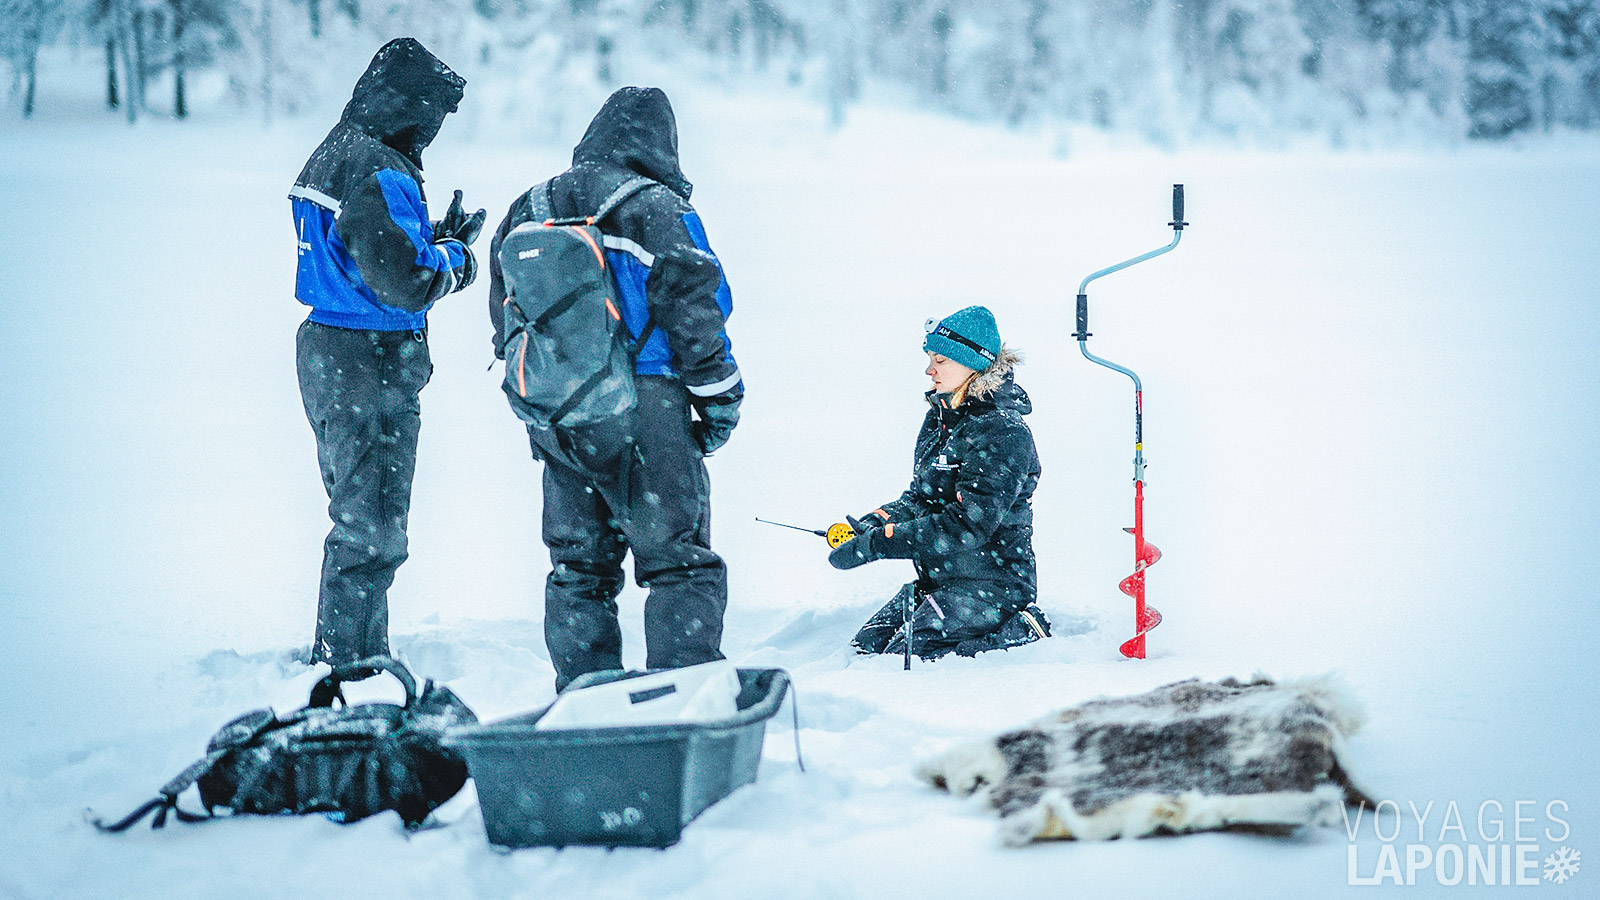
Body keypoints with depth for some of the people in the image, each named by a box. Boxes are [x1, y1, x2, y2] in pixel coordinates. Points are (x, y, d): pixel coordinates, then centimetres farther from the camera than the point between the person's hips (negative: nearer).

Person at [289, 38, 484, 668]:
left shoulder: (328, 157, 12)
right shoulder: (380, 175, -20)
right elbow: (407, 283, -24)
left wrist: (435, 239, 10)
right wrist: (454, 254, -5)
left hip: (324, 355, 10)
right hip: (373, 364, -10)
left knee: (356, 517, 20)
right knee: (372, 536, -3)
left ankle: (362, 658, 29)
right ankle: (342, 669, 1)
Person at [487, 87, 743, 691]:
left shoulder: (529, 209, 12)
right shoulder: (656, 208, -7)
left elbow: (504, 309, 18)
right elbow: (693, 305, -9)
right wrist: (719, 397, 1)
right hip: (644, 410, -6)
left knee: (578, 567, 15)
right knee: (680, 562, 0)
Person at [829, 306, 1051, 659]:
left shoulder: (1002, 432, -19)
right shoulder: (940, 416, 9)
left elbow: (969, 525, -26)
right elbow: (922, 498, 16)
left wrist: (877, 543, -25)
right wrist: (875, 521, -5)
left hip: (992, 584, -9)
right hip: (938, 579, 9)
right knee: (866, 646, 2)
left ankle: (1018, 632, -2)